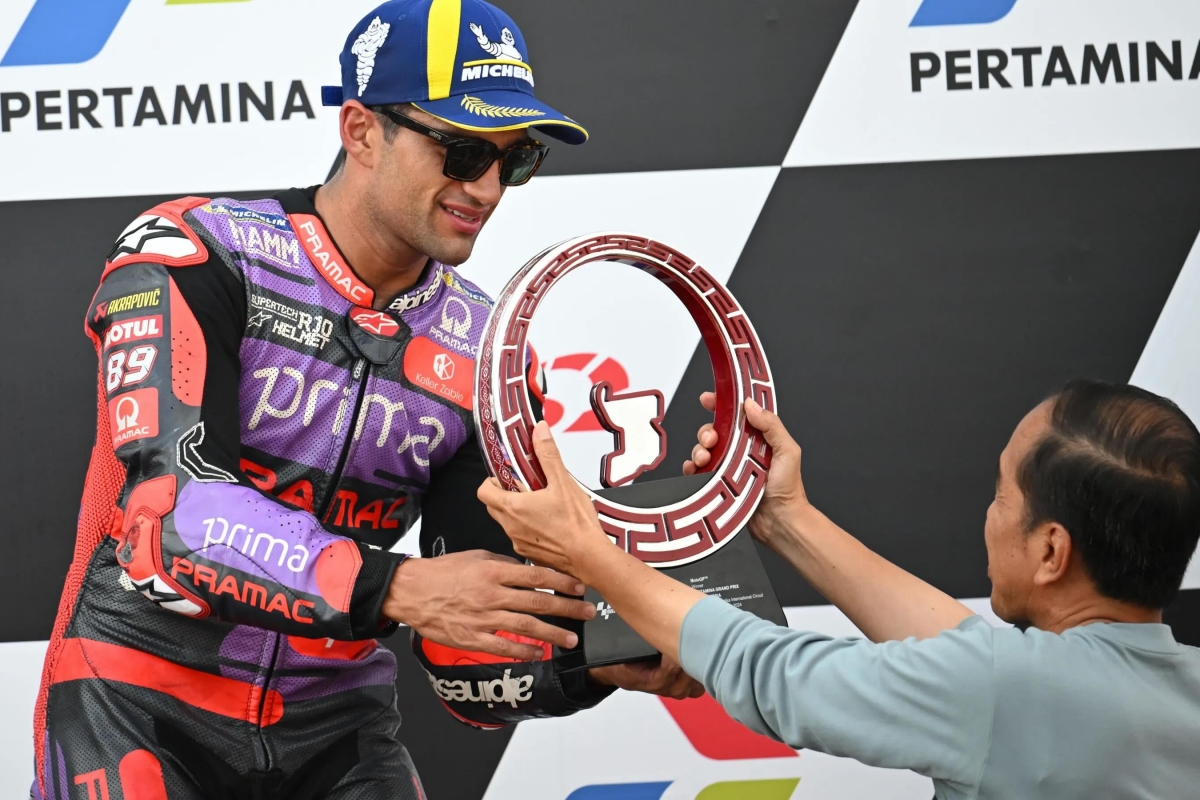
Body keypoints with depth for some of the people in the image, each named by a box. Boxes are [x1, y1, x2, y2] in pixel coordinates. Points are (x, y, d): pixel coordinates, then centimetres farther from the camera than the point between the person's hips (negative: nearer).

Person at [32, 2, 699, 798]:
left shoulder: (482, 356, 2)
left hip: (336, 728, 4)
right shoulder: (190, 257, -12)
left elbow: (470, 654, 1)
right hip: (139, 704, -4)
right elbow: (167, 514, -26)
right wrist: (393, 589, -36)